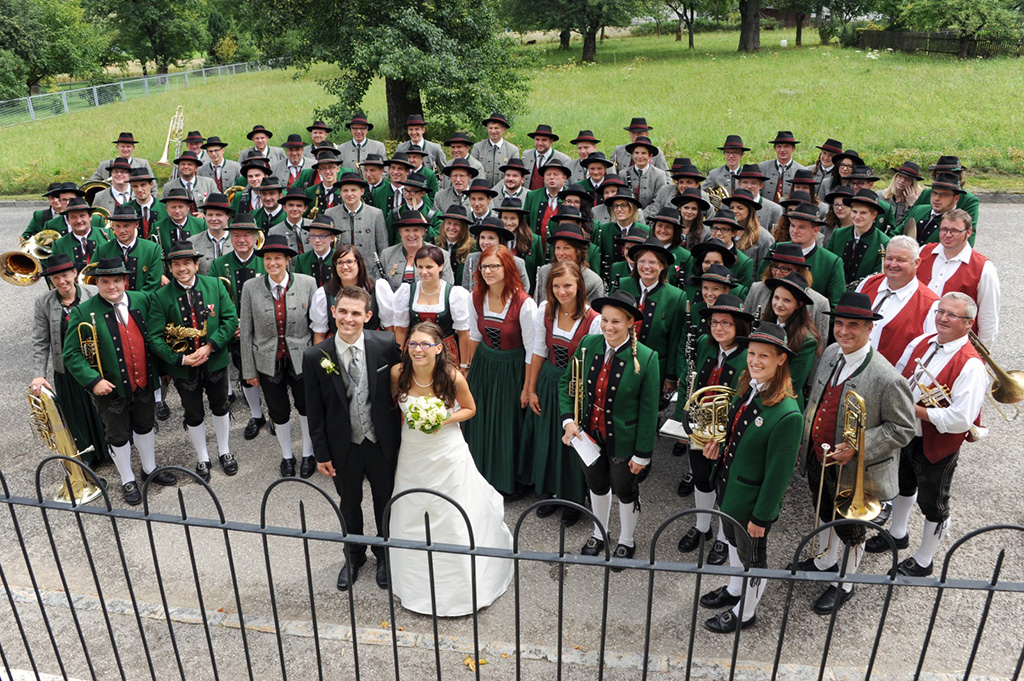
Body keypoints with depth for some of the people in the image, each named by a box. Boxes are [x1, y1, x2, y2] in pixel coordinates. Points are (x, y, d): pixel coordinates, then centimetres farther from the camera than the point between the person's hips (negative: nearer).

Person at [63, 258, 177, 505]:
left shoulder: (141, 300, -2)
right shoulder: (83, 313, -13)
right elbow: (71, 354, -12)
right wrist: (93, 380, -20)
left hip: (144, 383, 3)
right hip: (110, 389, -3)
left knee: (145, 426, 21)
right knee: (118, 436, 13)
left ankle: (150, 470, 41)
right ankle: (128, 481, 31)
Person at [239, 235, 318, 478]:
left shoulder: (308, 283, -9)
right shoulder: (251, 289, -8)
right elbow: (246, 333, -2)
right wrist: (249, 371, 0)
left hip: (301, 359, 0)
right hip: (268, 362, 1)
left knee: (306, 407, 15)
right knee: (279, 412, 14)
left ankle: (308, 454, 37)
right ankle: (287, 456, 37)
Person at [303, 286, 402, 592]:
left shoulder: (387, 345, -16)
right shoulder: (315, 357, -15)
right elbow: (314, 410, -6)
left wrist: (402, 437, -1)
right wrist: (321, 453, -3)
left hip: (382, 441, 0)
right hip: (344, 446, 0)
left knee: (385, 500, 19)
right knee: (350, 504, 21)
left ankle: (384, 554, 46)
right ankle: (354, 555, 47)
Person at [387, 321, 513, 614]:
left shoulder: (452, 377, -20)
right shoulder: (398, 373, -14)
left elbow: (469, 409, -4)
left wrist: (443, 420, -19)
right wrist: (409, 418, -6)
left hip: (449, 456, -2)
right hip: (413, 456, 3)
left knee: (456, 520, 9)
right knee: (413, 519, 17)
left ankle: (462, 584, 32)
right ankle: (417, 583, 41)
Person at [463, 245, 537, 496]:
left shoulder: (524, 303, -23)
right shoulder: (476, 297, -5)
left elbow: (531, 349, -17)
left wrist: (528, 387, -14)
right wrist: (469, 368, 14)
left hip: (512, 369, -5)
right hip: (484, 365, 5)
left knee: (510, 424, 9)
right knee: (481, 421, 15)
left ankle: (514, 478, 32)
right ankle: (484, 473, 38)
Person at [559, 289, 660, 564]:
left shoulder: (646, 358, -20)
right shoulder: (588, 345, -10)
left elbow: (649, 410, -14)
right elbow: (566, 383, 2)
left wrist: (642, 454, -12)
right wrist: (568, 419, -11)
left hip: (623, 439, -3)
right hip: (590, 434, 4)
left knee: (625, 490, 17)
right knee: (596, 485, 24)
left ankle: (626, 541, 43)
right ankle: (599, 534, 49)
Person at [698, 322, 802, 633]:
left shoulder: (787, 414, -30)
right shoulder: (747, 389, -7)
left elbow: (779, 472, -23)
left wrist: (761, 516, -16)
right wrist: (720, 443, -6)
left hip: (753, 501, -7)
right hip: (728, 488, 7)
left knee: (752, 555, 17)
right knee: (734, 542, 29)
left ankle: (745, 613, 41)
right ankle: (734, 589, 55)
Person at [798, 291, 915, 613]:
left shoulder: (886, 378, -28)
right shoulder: (831, 353, -5)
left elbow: (902, 428, -19)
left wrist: (856, 447, -27)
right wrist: (804, 440, 10)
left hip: (851, 472, -6)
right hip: (816, 460, 6)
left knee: (849, 530, 17)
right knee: (824, 514, 29)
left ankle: (843, 585, 41)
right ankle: (824, 562, 55)